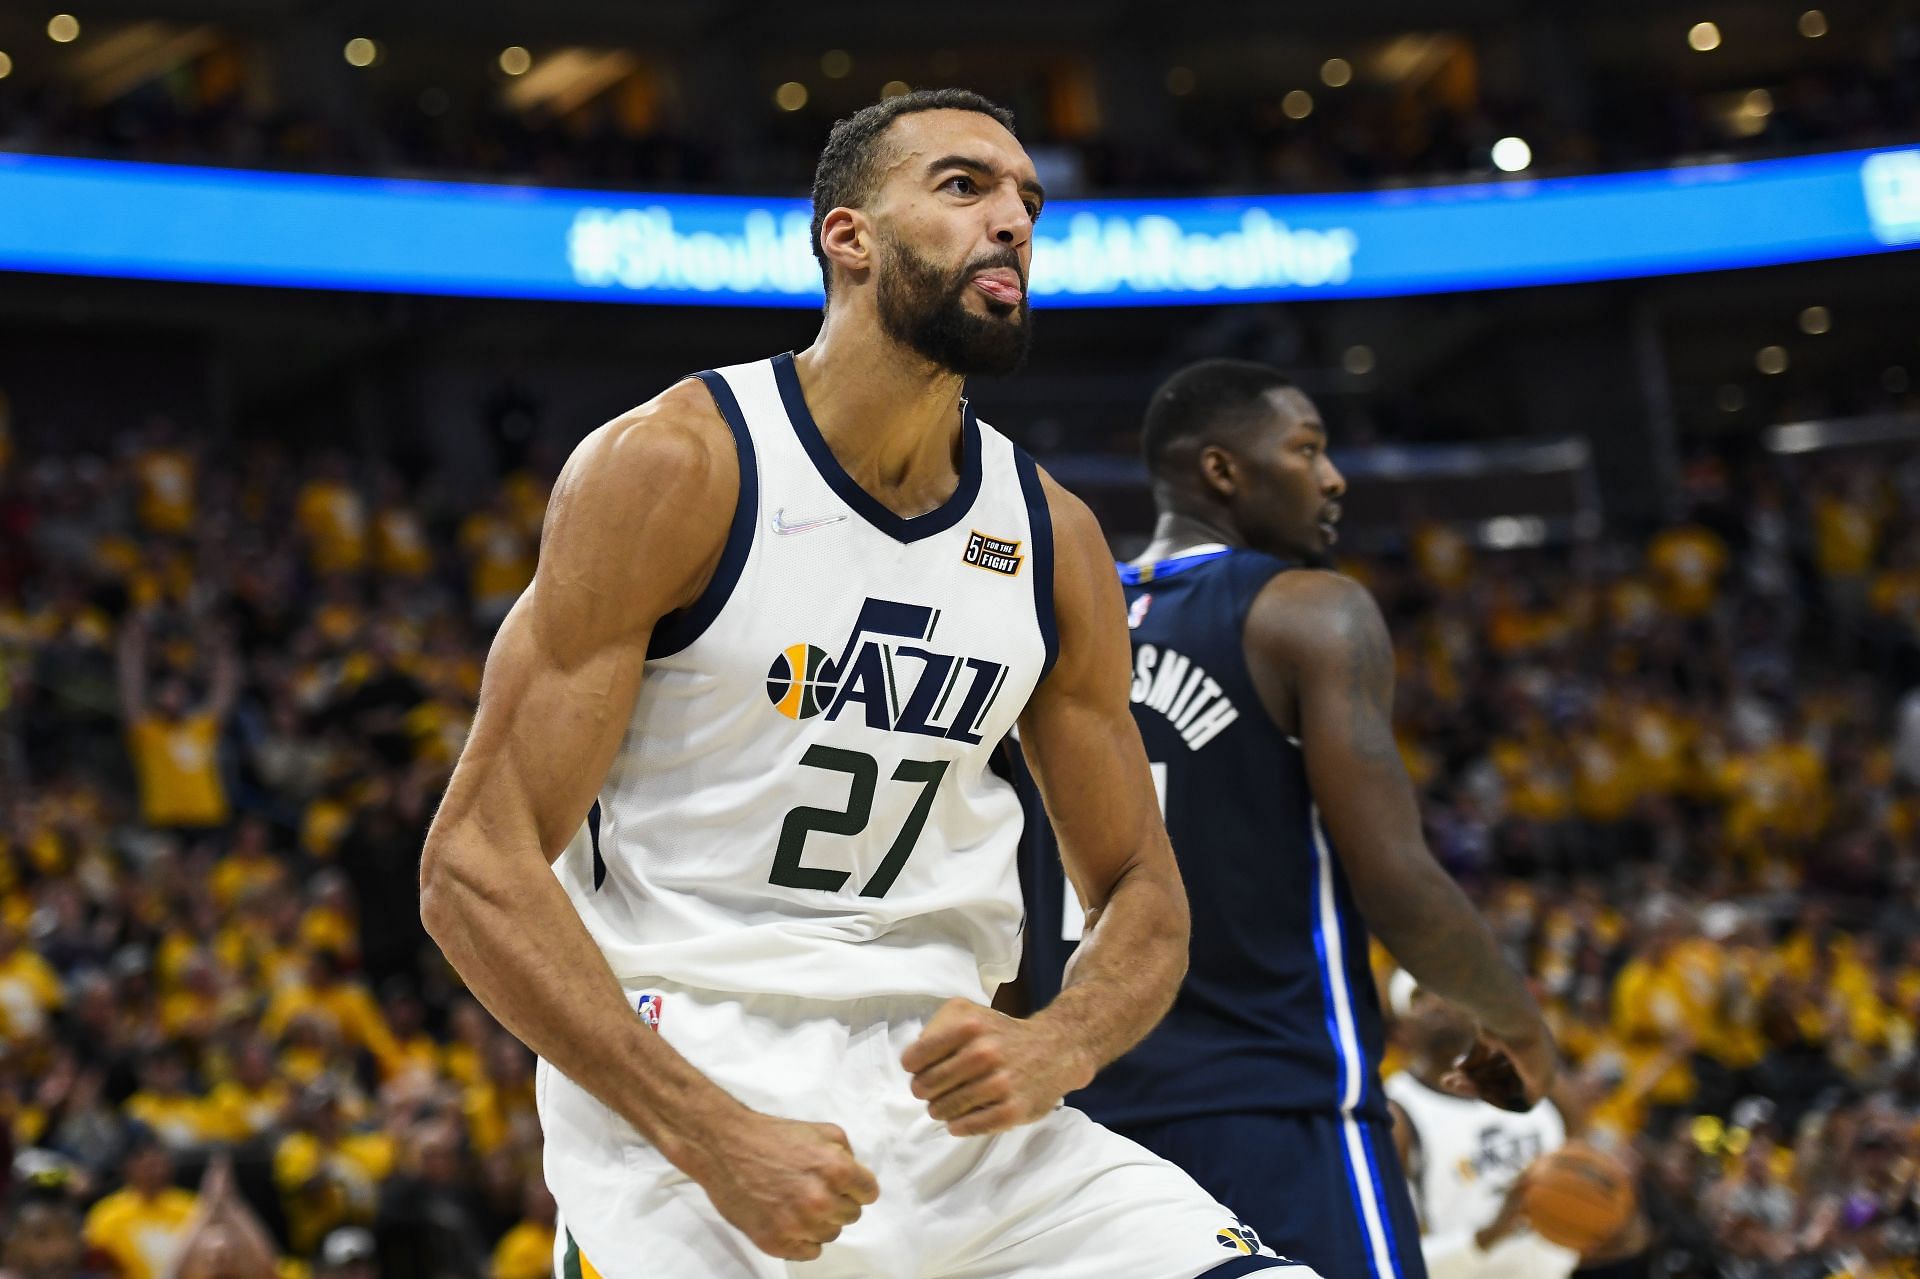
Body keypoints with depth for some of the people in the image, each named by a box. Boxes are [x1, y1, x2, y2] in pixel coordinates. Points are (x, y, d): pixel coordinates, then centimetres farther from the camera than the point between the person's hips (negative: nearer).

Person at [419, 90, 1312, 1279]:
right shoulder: (674, 466, -8)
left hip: (949, 1098, 5)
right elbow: (476, 865, -11)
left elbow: (1143, 892, 14)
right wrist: (716, 1137, -19)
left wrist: (1057, 1048, -8)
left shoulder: (1052, 536, 6)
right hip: (677, 1093, -5)